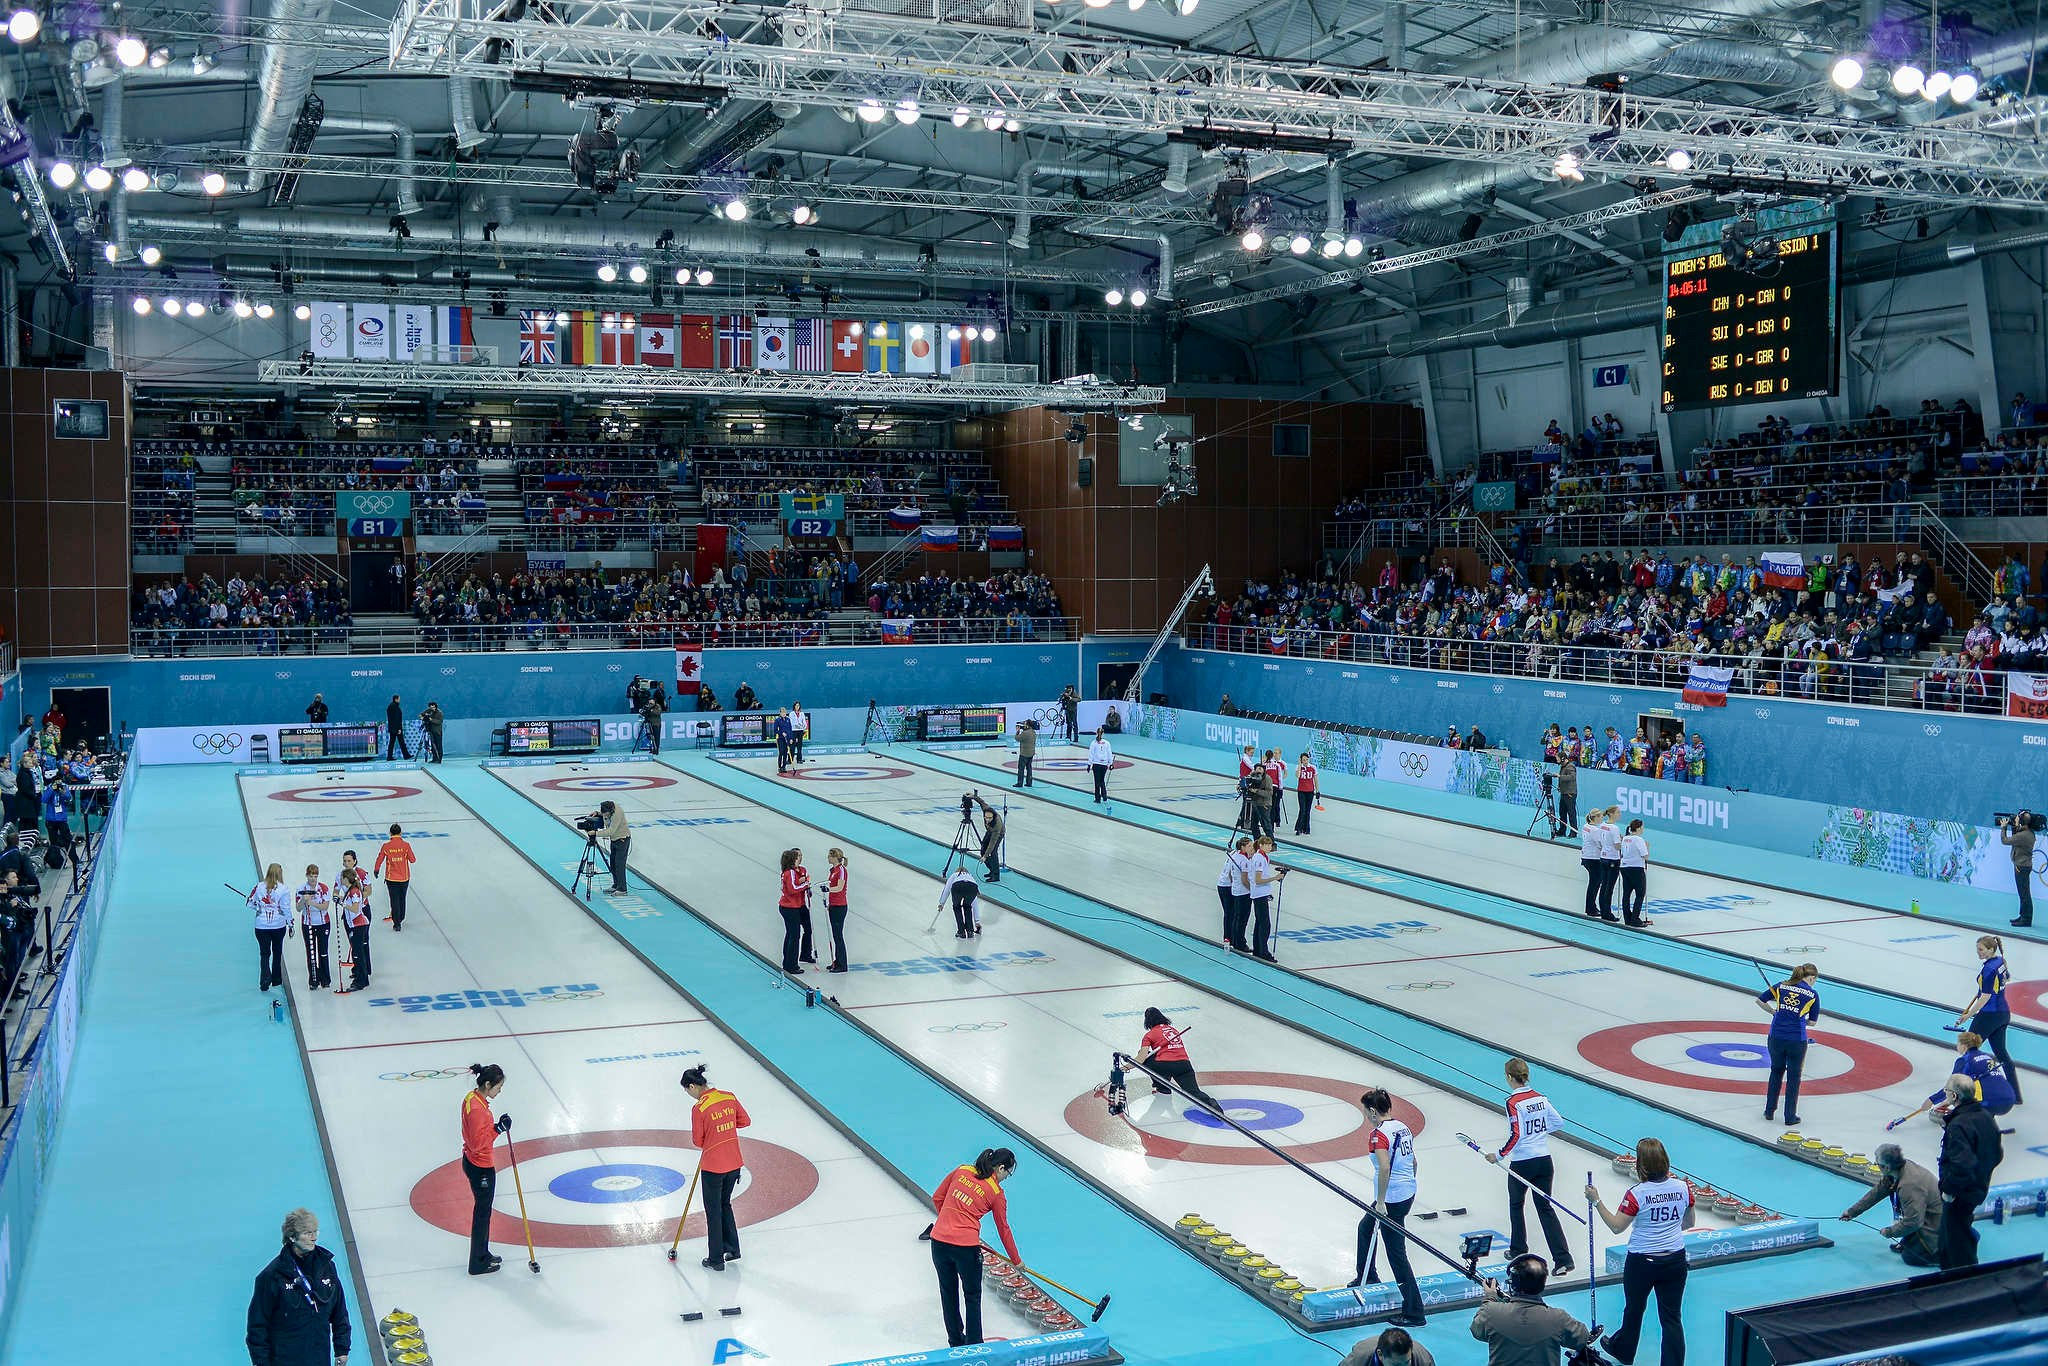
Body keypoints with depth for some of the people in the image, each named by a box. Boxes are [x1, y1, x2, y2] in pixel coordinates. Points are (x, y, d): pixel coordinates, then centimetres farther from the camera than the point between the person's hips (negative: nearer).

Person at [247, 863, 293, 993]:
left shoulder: (259, 887, -5)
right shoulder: (282, 889, -10)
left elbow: (250, 903, 2)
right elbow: (286, 908, -8)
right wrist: (290, 925, 2)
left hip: (261, 926, 0)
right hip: (279, 925, 0)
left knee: (264, 953, 6)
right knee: (277, 952, 17)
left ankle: (265, 979, -12)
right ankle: (276, 980, 26)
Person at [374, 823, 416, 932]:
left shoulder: (386, 846, -12)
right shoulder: (406, 845, -12)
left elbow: (379, 859, -2)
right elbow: (412, 859, -5)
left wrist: (376, 870, 17)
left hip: (391, 878, -1)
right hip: (404, 877, 1)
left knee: (394, 900, 6)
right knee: (402, 899, 19)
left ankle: (396, 924, 4)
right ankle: (400, 919, 34)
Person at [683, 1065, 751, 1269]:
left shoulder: (699, 1109, -19)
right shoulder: (729, 1097, -2)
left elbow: (697, 1141, -10)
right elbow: (745, 1121, 9)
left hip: (713, 1167, -6)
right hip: (734, 1163, 6)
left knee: (713, 1211, 9)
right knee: (725, 1204, 24)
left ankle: (716, 1259, 17)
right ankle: (732, 1249, 30)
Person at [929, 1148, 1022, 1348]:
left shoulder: (961, 1171, 7)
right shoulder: (996, 1193, -1)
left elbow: (937, 1198, 12)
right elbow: (1003, 1229, 8)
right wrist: (1017, 1260, 21)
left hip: (939, 1241, 4)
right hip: (966, 1247, -4)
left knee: (948, 1293, 19)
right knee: (972, 1296, 15)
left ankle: (955, 1341, 33)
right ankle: (973, 1345, 20)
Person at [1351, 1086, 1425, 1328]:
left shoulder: (1379, 1134, -18)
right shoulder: (1402, 1127, 8)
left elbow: (1384, 1168, -29)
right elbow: (1413, 1162, 15)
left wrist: (1380, 1202, -23)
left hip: (1391, 1199, -10)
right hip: (1407, 1194, 10)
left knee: (1397, 1255, -3)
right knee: (1365, 1227, 29)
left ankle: (1413, 1313, 0)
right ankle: (1367, 1278, 46)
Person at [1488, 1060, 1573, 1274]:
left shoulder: (1513, 1102, -17)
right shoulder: (1540, 1097, 3)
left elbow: (1516, 1135, -22)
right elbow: (1558, 1123, 10)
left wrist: (1499, 1156, -12)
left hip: (1522, 1163, -5)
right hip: (1544, 1160, 5)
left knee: (1515, 1204, 18)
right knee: (1545, 1207, 11)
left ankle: (1518, 1252, 28)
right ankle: (1563, 1259, 1)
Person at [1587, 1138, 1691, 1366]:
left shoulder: (1636, 1194, -21)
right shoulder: (1683, 1188, -8)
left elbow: (1616, 1227, -14)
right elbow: (1689, 1222, 8)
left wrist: (1596, 1201, -8)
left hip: (1642, 1262, -3)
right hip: (1675, 1261, 3)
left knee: (1634, 1310, 20)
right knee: (1672, 1317, 8)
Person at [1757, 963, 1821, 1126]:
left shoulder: (1782, 986, 6)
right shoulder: (1813, 994, 0)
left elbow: (1759, 1000, 8)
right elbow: (1813, 1022, 5)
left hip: (1776, 1037, 3)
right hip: (1796, 1040, -3)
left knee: (1776, 1071, 22)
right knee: (1793, 1077, 11)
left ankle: (1770, 1111, 26)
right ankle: (1790, 1116, 16)